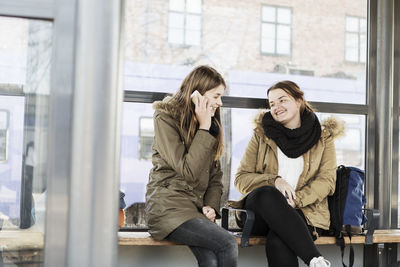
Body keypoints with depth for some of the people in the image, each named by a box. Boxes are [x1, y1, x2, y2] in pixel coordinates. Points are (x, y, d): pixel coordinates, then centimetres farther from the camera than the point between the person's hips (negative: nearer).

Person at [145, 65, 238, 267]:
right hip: (168, 204, -5)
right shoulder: (165, 118, -3)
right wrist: (204, 129, -9)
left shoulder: (211, 124, 19)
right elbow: (188, 171, -13)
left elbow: (215, 176, 19)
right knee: (228, 244, -27)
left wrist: (211, 206, 0)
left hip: (197, 207, 6)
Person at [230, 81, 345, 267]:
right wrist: (274, 181, -12)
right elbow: (241, 178, 9)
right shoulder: (261, 135, 15)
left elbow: (327, 180, 2)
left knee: (277, 243, -37)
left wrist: (295, 200, -16)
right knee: (266, 194, -37)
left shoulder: (323, 137, 14)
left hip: (302, 212, -1)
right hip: (259, 212, 1)